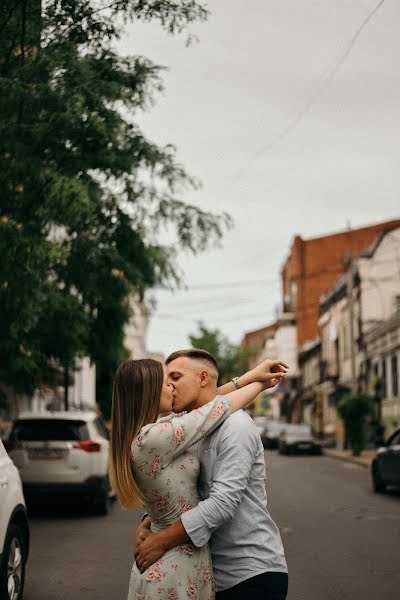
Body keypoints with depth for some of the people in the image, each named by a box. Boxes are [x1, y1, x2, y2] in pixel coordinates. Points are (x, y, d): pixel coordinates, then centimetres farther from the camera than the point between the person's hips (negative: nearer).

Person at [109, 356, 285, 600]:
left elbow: (195, 408, 12)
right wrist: (261, 383, 2)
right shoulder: (152, 439, -24)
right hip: (178, 567, -9)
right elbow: (220, 408, -15)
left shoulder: (136, 436, 2)